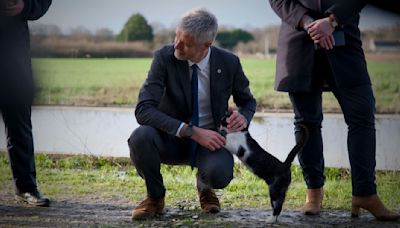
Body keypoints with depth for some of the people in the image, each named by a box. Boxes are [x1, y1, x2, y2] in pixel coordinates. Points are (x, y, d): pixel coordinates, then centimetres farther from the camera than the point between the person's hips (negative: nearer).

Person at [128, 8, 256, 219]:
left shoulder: (229, 63, -10)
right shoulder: (164, 58, -16)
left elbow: (248, 101, 9)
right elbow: (144, 110, -25)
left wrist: (244, 116, -18)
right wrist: (192, 132, -33)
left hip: (209, 139, 0)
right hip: (171, 138, 0)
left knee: (220, 174, -34)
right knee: (140, 137, -34)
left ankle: (204, 187, 8)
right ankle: (155, 196, -4)